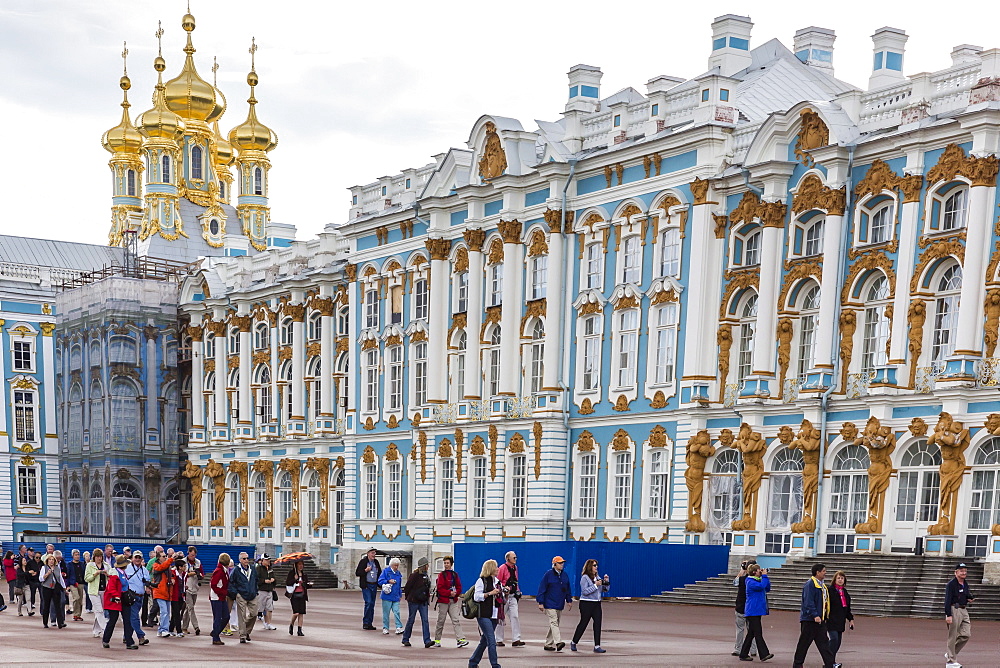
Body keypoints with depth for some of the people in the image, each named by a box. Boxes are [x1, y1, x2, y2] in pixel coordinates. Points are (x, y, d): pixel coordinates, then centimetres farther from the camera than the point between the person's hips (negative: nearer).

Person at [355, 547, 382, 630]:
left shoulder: (376, 562, 11)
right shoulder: (363, 561, -4)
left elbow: (380, 573, 22)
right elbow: (357, 573, -3)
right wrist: (365, 570, -17)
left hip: (374, 585, 6)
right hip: (366, 585, -6)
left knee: (372, 604, 7)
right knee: (368, 602, -15)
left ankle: (370, 623, 13)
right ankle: (365, 623, -9)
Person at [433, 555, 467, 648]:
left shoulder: (455, 575, 11)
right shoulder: (441, 575, -2)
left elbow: (459, 587, 11)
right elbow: (440, 588, -10)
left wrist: (455, 593, -8)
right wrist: (450, 593, -18)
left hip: (453, 600, 3)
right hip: (443, 600, -3)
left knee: (456, 620, -6)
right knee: (441, 621, 3)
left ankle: (460, 639, -14)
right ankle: (437, 640, 13)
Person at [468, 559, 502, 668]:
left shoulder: (497, 581, 19)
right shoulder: (481, 581, -5)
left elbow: (500, 597, 26)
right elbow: (476, 597, -10)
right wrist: (490, 593, -17)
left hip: (494, 616, 8)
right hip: (484, 615, -8)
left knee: (484, 641, 11)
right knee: (491, 641, -13)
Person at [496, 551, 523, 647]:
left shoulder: (515, 568, 13)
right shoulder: (502, 568, -10)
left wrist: (518, 592, 12)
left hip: (513, 597, 6)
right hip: (504, 596, -6)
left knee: (514, 617, -3)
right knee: (502, 618, 2)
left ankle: (516, 640, -6)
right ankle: (499, 640, 9)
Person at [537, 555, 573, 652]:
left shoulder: (564, 575, 11)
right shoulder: (548, 574, -7)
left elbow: (567, 589, 21)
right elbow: (542, 588, -7)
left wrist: (569, 600, 17)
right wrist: (541, 603, -11)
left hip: (560, 604, 7)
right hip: (550, 604, -7)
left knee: (555, 624, 9)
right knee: (553, 622, -16)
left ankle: (548, 644, 16)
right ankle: (558, 642, -27)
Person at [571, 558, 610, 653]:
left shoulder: (597, 577, 12)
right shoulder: (585, 577, -9)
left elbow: (605, 589, 17)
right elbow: (585, 591, -18)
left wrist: (606, 582, -1)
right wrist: (595, 585, -21)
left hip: (597, 604, 6)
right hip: (586, 604, -6)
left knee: (598, 623, -4)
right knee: (583, 623, 2)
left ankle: (597, 646, -4)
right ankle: (573, 643, 19)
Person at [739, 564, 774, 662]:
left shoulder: (758, 580, 16)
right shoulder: (751, 582, -12)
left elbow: (767, 588, 16)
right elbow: (761, 586, -26)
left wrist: (765, 577, 7)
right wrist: (764, 576, -14)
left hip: (757, 611, 10)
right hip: (752, 611, -10)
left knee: (751, 633, 10)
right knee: (758, 633, -10)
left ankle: (744, 655, 15)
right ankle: (764, 655, -13)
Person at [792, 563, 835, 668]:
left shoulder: (822, 585, 16)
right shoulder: (810, 584, -14)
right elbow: (808, 602, -21)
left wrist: (825, 616, 18)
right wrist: (815, 615, -26)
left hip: (820, 619, 9)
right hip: (810, 620, -9)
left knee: (823, 642, 6)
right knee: (804, 643, 0)